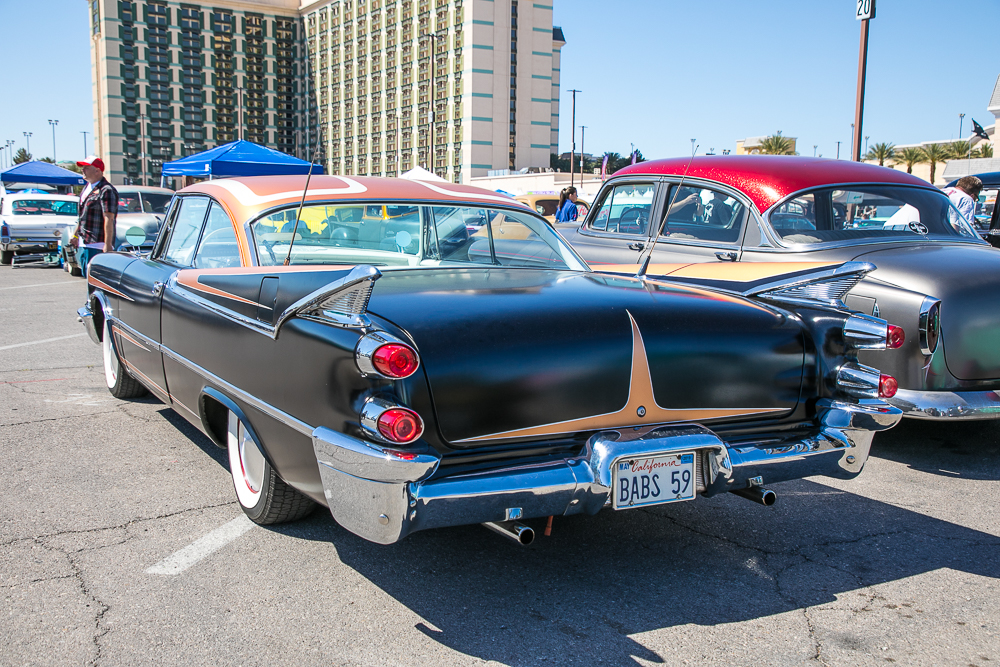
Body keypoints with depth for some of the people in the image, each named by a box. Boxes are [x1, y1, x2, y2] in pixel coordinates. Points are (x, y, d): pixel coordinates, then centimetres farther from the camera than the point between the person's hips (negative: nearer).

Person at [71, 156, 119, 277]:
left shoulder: (106, 191, -14)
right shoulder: (87, 187, 16)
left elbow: (109, 219, -20)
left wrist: (108, 245, -24)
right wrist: (76, 235, 25)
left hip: (96, 245, -10)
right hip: (83, 244, 10)